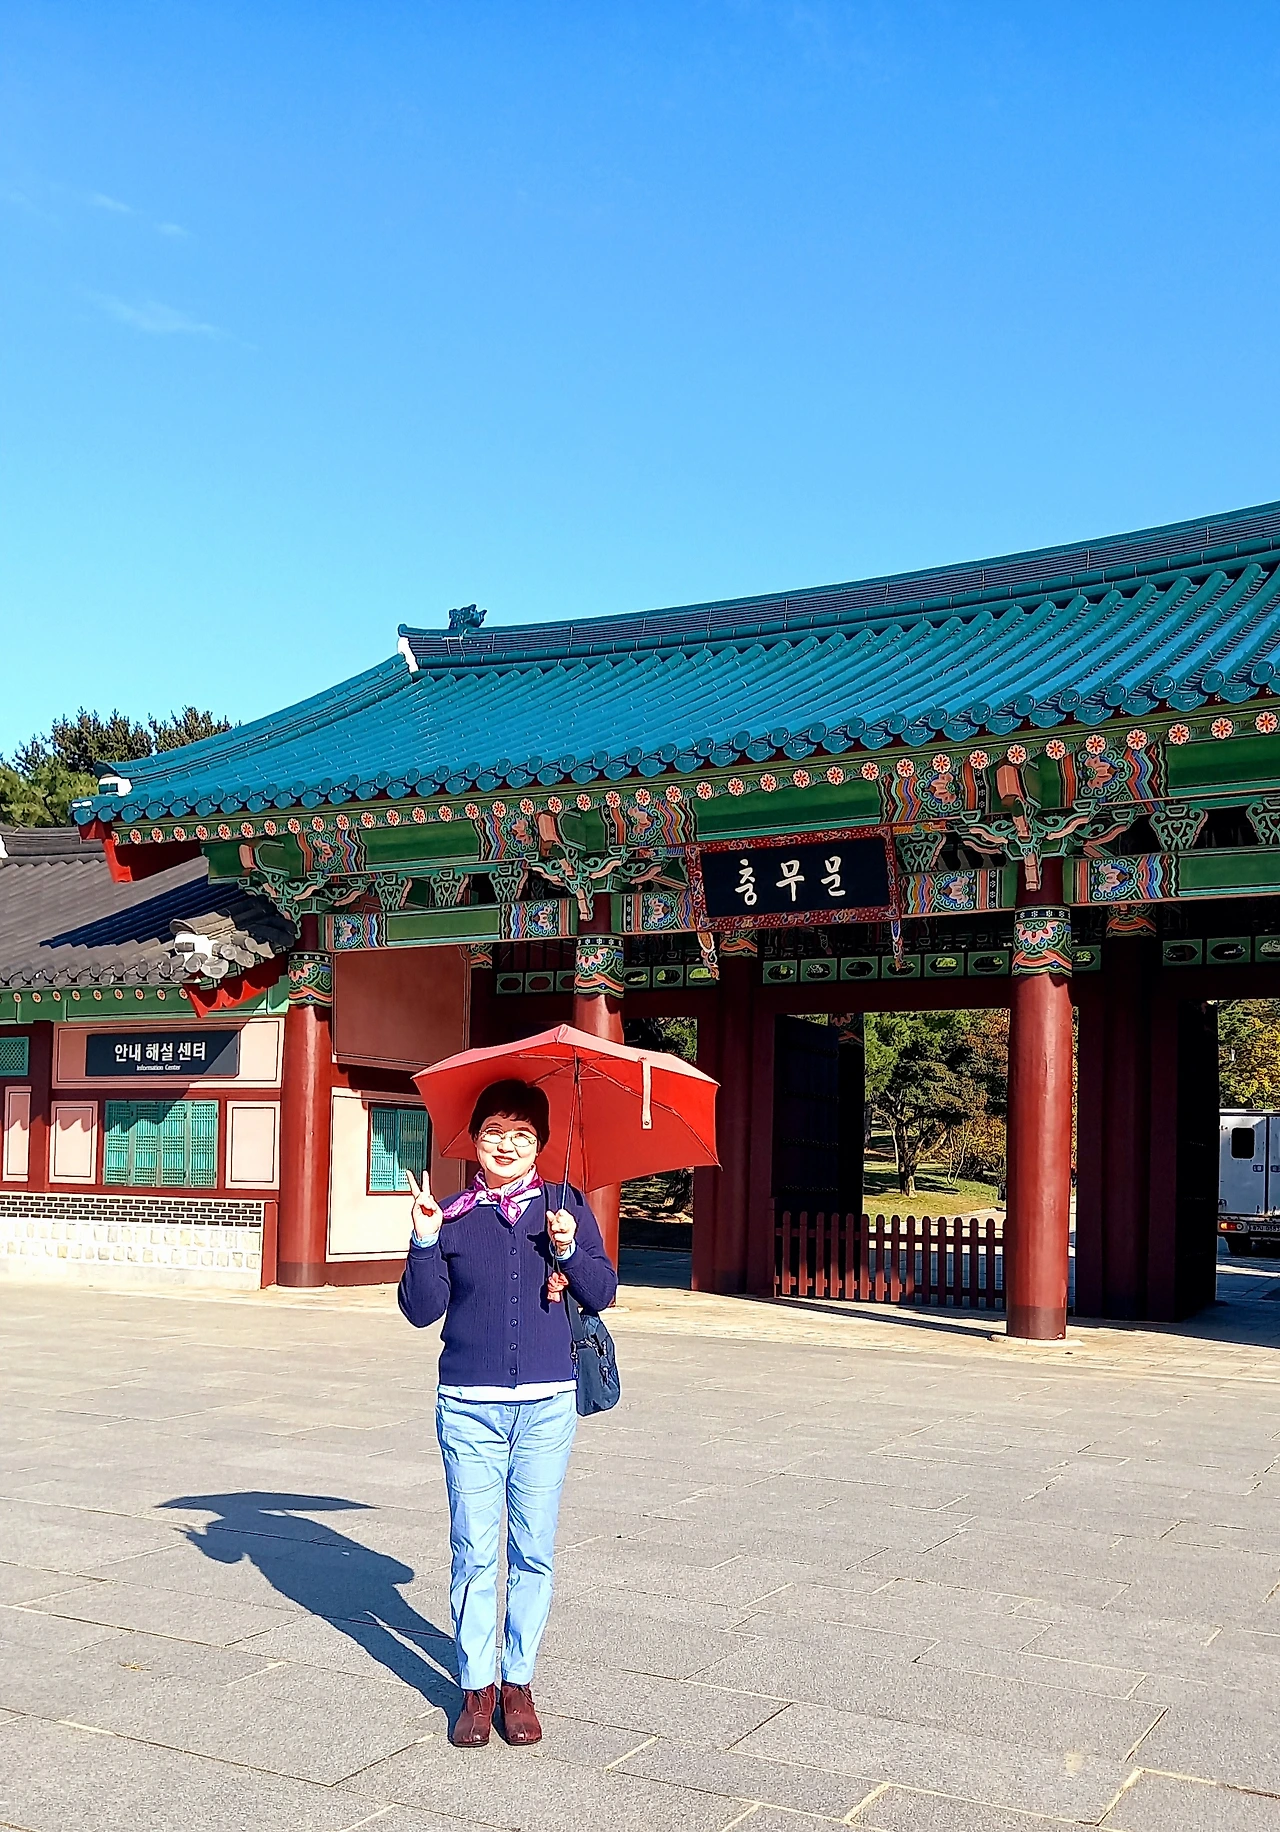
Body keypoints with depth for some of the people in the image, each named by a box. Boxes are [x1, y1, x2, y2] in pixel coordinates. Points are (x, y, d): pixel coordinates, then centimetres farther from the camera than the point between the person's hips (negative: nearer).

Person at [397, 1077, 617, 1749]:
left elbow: (601, 1294, 3)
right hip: (469, 1407, 0)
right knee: (473, 1551, 2)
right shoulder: (452, 1215, 2)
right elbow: (422, 1311, -1)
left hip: (547, 1404, 1)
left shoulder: (565, 1205, 4)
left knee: (534, 1552, 6)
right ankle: (476, 1687, 16)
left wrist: (569, 1248, -13)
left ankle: (519, 1682, 19)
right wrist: (424, 1242, -14)